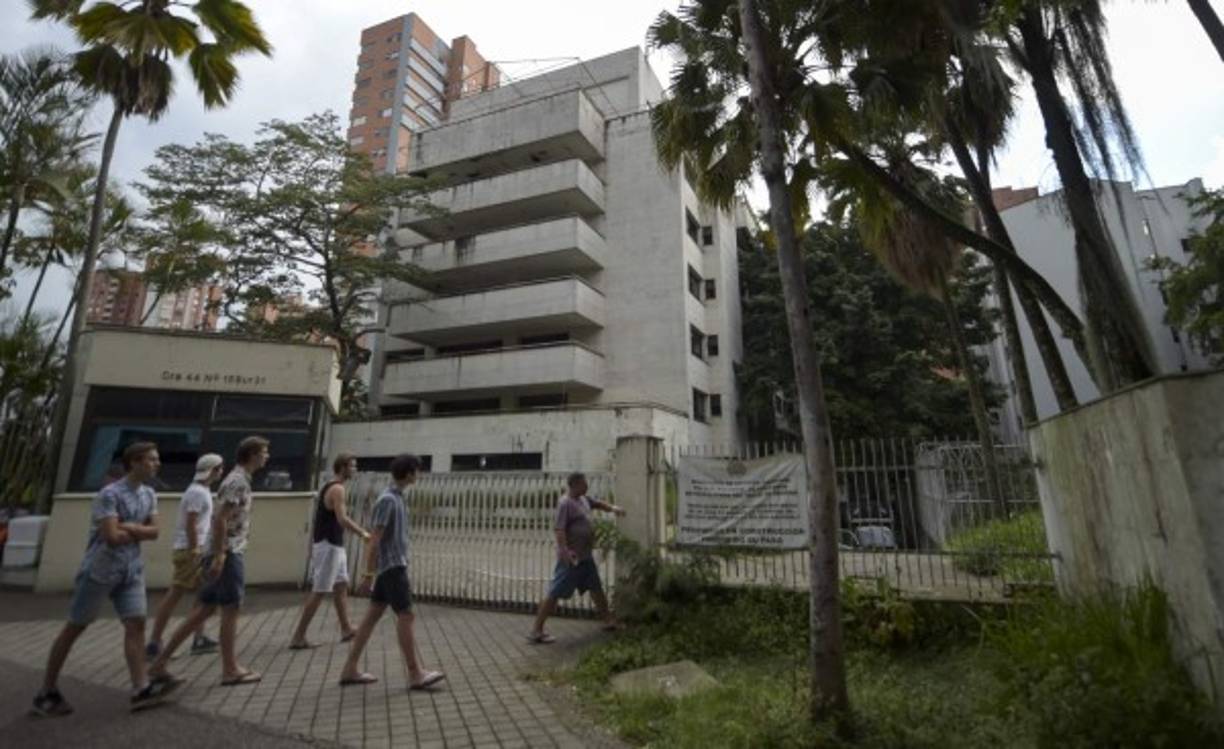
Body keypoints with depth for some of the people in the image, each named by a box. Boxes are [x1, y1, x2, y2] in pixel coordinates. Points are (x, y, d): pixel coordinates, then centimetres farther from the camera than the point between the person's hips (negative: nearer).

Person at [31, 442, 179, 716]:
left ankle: (141, 689, -4)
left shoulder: (149, 495, 7)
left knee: (136, 624, -2)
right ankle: (47, 691, 24)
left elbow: (154, 532, 3)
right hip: (100, 569, -6)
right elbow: (113, 536, -21)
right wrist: (139, 532, -3)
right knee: (75, 627, 7)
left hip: (131, 571, 6)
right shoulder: (110, 494, -16)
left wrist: (129, 527, -14)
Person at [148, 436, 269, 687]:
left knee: (203, 611, 13)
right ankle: (230, 670, 8)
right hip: (228, 554, -10)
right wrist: (219, 556, -23)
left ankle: (160, 663, 19)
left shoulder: (239, 479, 16)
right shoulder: (238, 481, -15)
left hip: (225, 554, 10)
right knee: (230, 610, -1)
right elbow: (220, 519, -22)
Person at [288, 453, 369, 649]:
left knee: (342, 586, 16)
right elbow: (342, 519, -29)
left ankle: (346, 629, 25)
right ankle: (298, 637, 5)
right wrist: (362, 533, -24)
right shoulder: (338, 489, -18)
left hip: (333, 545, 10)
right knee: (319, 592, -3)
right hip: (329, 546, -10)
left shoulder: (328, 487, 13)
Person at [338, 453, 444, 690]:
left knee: (373, 615, 12)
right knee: (405, 616, -5)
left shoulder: (397, 498, 12)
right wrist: (368, 575, -18)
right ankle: (415, 674, 0)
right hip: (392, 566, -9)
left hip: (393, 566, 9)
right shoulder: (387, 500, -17)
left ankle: (350, 670, 20)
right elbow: (375, 540, -19)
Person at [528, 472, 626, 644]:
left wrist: (612, 508, 12)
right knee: (555, 593, -3)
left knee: (596, 588, 20)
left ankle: (608, 620, 36)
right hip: (572, 558, -10)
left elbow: (598, 503, 28)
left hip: (586, 556, 10)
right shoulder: (565, 503, -19)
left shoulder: (583, 499, 9)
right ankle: (536, 631, 5)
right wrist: (564, 551, -34)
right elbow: (559, 529, -26)